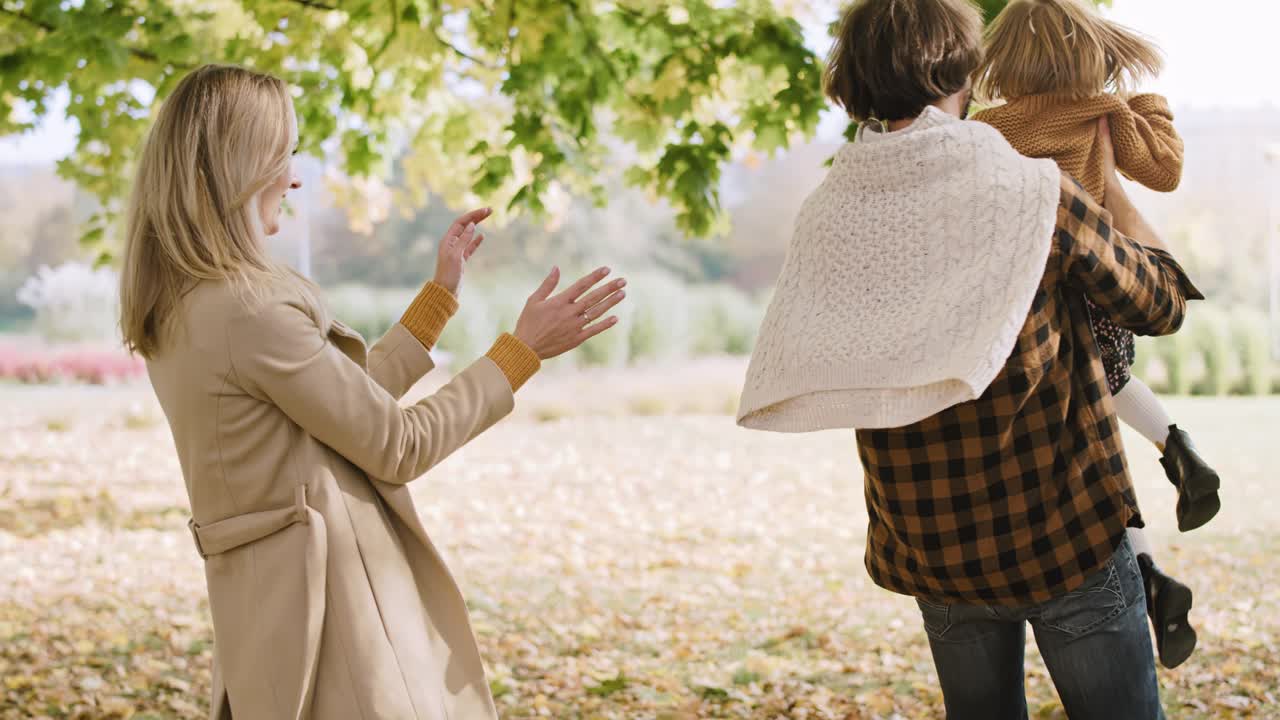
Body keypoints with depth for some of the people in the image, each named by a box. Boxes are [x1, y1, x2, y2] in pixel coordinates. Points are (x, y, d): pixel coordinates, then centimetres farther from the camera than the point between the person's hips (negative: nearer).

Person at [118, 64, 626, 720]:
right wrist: (524, 348, -7)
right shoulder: (251, 310, -21)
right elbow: (399, 446, -14)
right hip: (334, 596, -10)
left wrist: (442, 291, 20)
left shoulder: (180, 310, 9)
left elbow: (351, 398, 15)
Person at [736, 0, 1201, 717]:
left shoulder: (828, 217, -7)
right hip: (1066, 539, -4)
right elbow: (1162, 302, -4)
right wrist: (1109, 178, 10)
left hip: (931, 553, 4)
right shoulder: (1032, 191, -17)